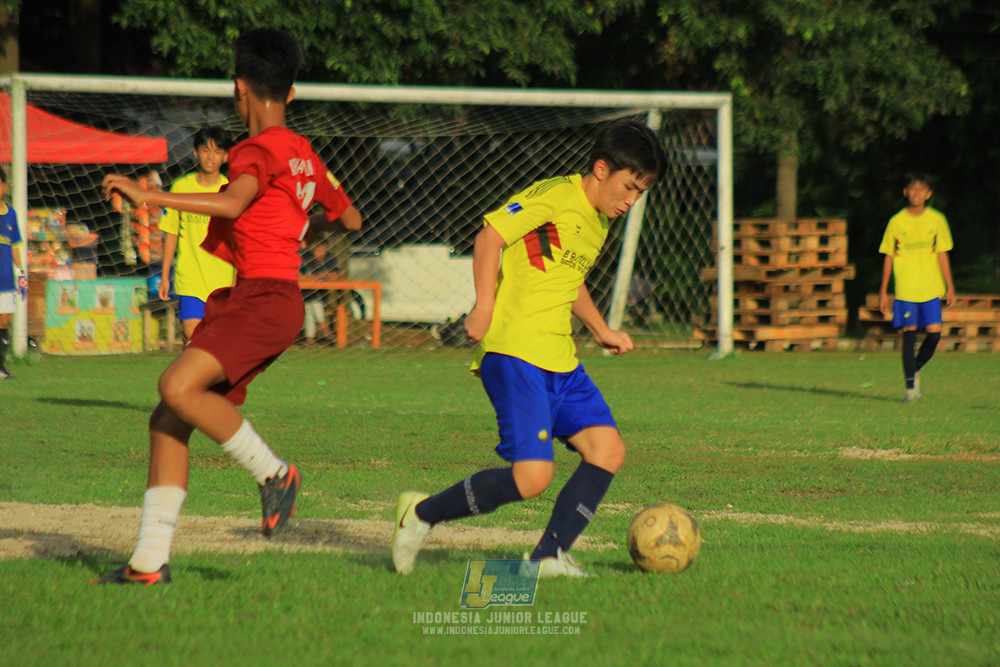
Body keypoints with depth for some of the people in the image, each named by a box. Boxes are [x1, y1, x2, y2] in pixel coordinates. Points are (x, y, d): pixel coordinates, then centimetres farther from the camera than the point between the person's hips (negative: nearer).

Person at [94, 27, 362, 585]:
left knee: (179, 387, -27)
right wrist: (308, 224, 52)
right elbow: (351, 219, 32)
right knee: (168, 423, 3)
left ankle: (273, 473, -12)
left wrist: (148, 196, -26)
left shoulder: (259, 149, -8)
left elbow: (232, 204, -29)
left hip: (263, 298, -10)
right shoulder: (303, 154, 20)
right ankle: (151, 560, 1)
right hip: (243, 303, 10)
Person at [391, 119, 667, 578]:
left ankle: (550, 556, -3)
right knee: (532, 476, -17)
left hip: (560, 360, 9)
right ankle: (422, 514, 1)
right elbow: (490, 235, -16)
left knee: (607, 450, -5)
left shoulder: (599, 222, 19)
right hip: (513, 353, -9)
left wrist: (601, 330, 29)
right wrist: (485, 304, -23)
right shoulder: (556, 196, -9)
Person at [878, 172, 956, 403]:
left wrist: (950, 287, 5)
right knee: (909, 334, -5)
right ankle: (910, 386, 1)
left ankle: (916, 369, 19)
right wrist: (883, 292, 4)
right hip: (904, 289, -1)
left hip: (931, 288, 1)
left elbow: (942, 254, 9)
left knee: (934, 332, -7)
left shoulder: (937, 220, 4)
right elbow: (888, 257, 6)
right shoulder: (896, 222, 1)